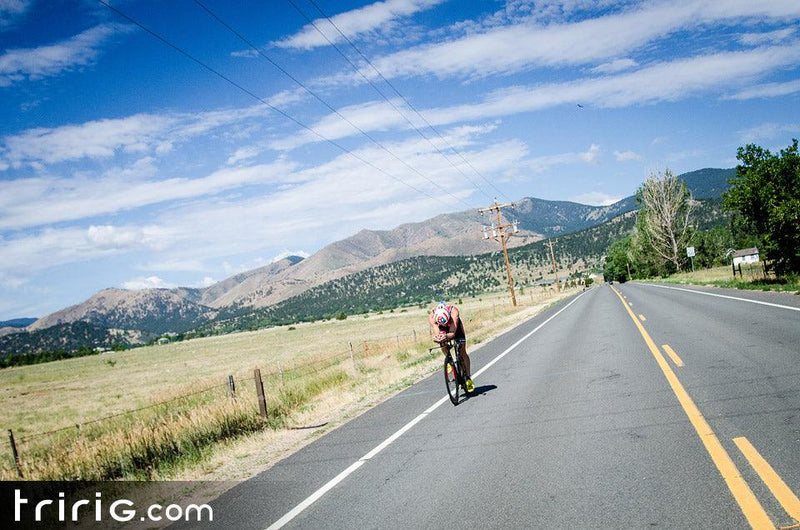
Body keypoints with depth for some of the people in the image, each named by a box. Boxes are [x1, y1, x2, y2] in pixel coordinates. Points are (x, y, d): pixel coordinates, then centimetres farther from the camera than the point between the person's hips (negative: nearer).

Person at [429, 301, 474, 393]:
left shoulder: (454, 311, -42)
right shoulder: (431, 317, -36)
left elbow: (452, 333, -45)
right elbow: (436, 333, -41)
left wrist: (446, 337, -65)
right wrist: (437, 338, -64)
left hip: (456, 327, -2)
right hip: (443, 330, 2)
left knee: (462, 352, -9)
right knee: (443, 347, -21)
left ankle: (468, 377, -1)